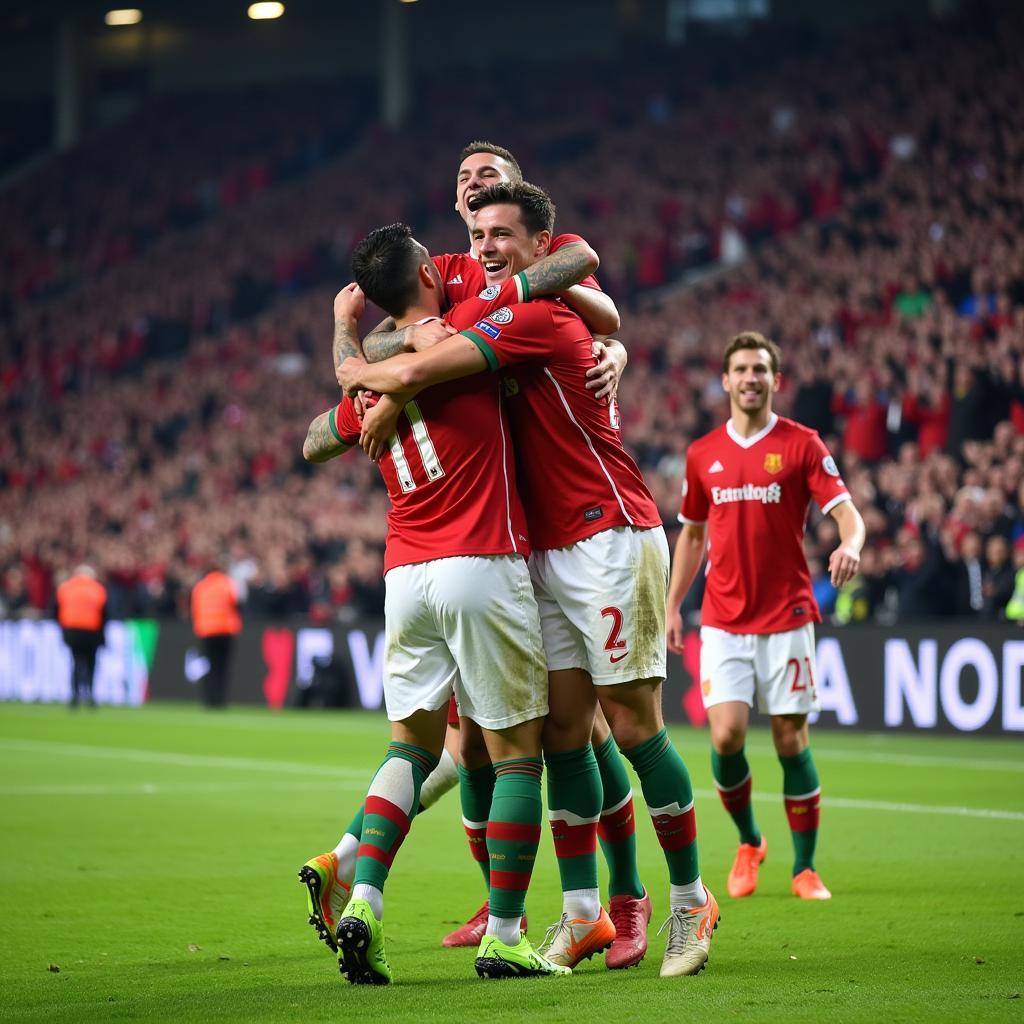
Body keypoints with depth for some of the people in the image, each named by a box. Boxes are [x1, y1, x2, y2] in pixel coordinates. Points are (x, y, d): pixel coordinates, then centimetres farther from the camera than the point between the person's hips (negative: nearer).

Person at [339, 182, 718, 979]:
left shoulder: (540, 317, -14)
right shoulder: (509, 324, 16)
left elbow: (417, 372, -19)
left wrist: (362, 374, 0)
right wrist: (385, 401, 5)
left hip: (610, 542, -9)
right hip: (550, 553, 9)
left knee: (633, 725, -6)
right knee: (563, 729, 5)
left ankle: (691, 902, 4)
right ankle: (582, 914, 8)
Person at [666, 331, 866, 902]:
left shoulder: (802, 445, -1)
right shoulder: (703, 454, 9)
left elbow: (847, 512, -9)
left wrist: (850, 545, -32)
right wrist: (673, 606, 14)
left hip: (787, 617, -2)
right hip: (724, 622, 2)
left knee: (791, 741, 0)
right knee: (726, 735, -12)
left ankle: (806, 868, 12)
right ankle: (749, 842, 14)